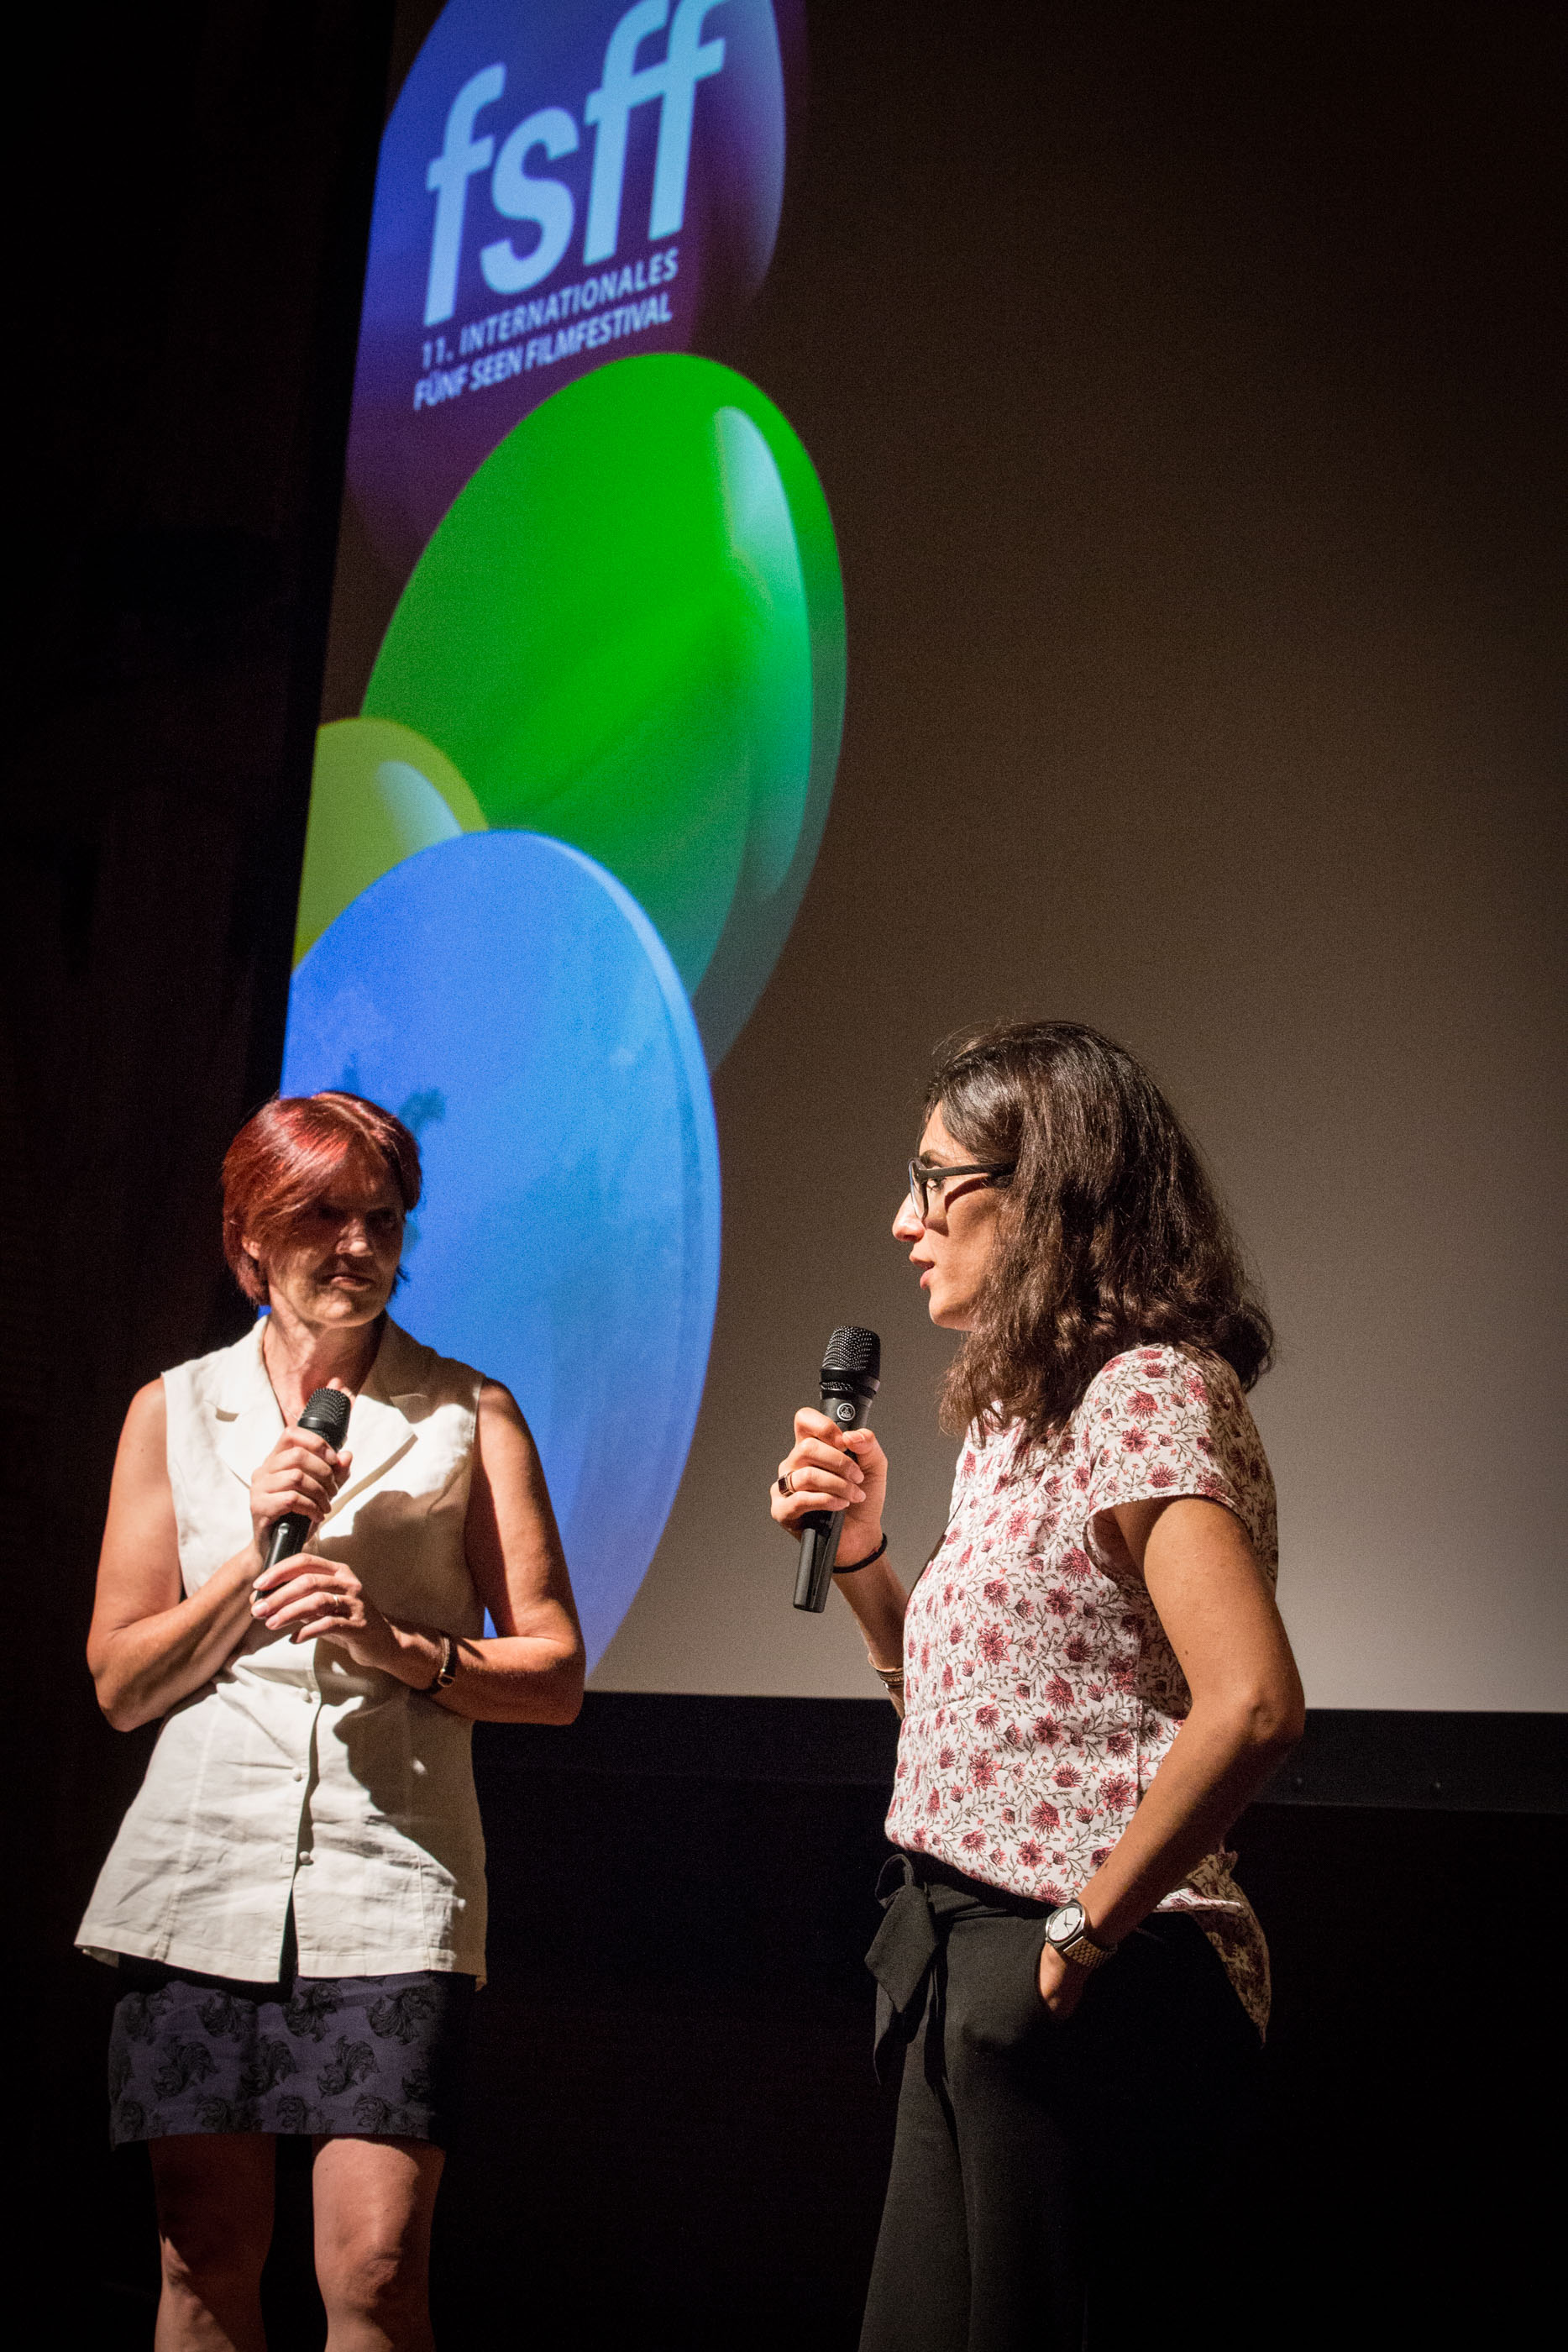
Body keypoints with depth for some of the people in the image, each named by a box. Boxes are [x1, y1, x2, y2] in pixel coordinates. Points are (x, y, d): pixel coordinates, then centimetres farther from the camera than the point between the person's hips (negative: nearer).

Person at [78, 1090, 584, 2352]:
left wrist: (397, 1646, -12)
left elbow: (555, 1676, 5)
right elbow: (121, 1684, 9)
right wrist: (255, 1548, -5)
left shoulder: (469, 1417, 7)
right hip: (202, 1869, 2)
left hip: (392, 1872, -2)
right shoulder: (175, 1411, 11)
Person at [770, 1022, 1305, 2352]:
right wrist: (859, 1554, 6)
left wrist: (1089, 1932, -21)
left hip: (1091, 1996, -9)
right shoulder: (1018, 1418, 15)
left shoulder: (1149, 1396, -14)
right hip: (974, 1973, 9)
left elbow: (1251, 1706, -27)